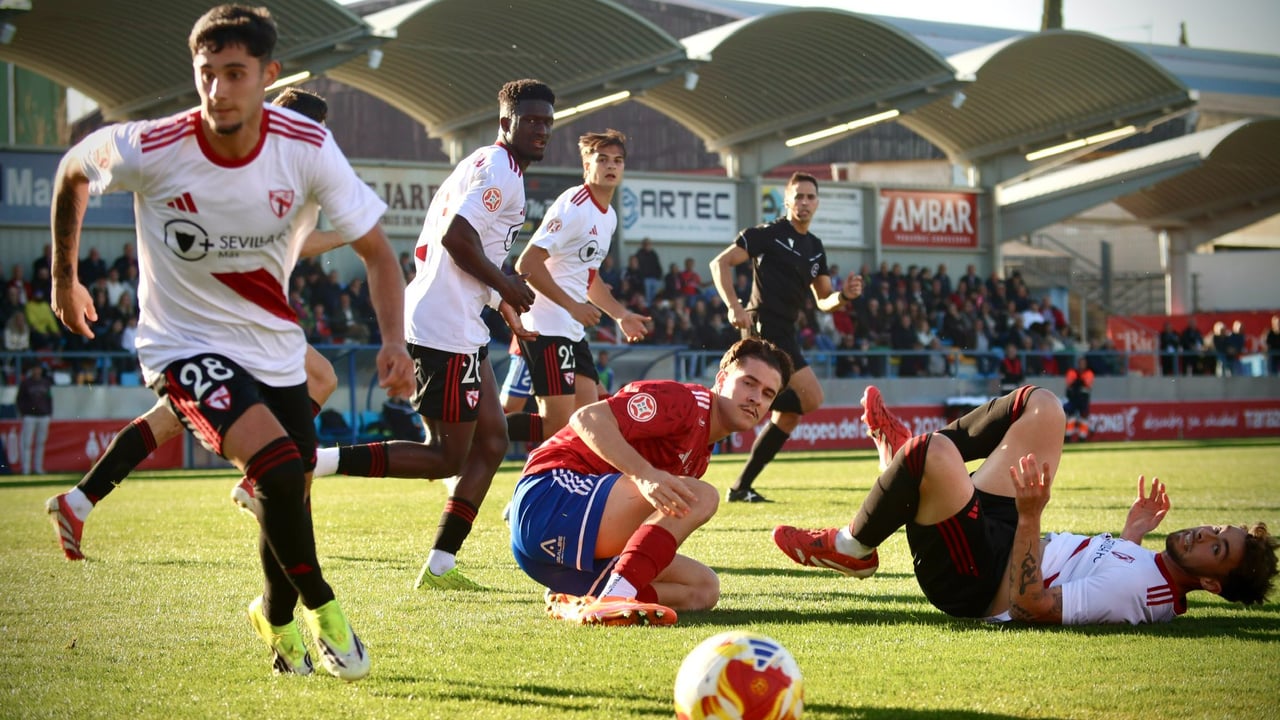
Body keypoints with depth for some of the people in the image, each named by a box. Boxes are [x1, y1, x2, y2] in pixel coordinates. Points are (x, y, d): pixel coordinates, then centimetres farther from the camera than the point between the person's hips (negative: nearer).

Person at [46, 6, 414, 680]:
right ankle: (321, 607, -4)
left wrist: (393, 341, -24)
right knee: (279, 465, -26)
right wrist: (64, 278, 8)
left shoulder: (307, 147, -18)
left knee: (289, 498, 11)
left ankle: (277, 619, 41)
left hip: (274, 346, 4)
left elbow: (375, 248, -9)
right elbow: (72, 171, -1)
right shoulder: (150, 150, -23)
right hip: (184, 346, -4)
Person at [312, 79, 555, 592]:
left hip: (460, 329, 11)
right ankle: (312, 463, -11)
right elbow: (457, 236, -23)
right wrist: (506, 286, -10)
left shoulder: (483, 167, 22)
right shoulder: (499, 169, -11)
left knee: (491, 442, 11)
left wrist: (505, 308, 24)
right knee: (446, 457, -7)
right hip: (447, 331, -11)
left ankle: (440, 566, 11)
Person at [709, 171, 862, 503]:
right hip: (764, 327, -9)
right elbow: (721, 263, -9)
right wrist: (734, 306, -21)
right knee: (811, 397, -20)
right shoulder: (769, 234, -6)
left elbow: (823, 301, 20)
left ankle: (740, 487, 13)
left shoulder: (815, 248, 17)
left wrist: (844, 295, -3)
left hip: (784, 333, 9)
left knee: (789, 414, 9)